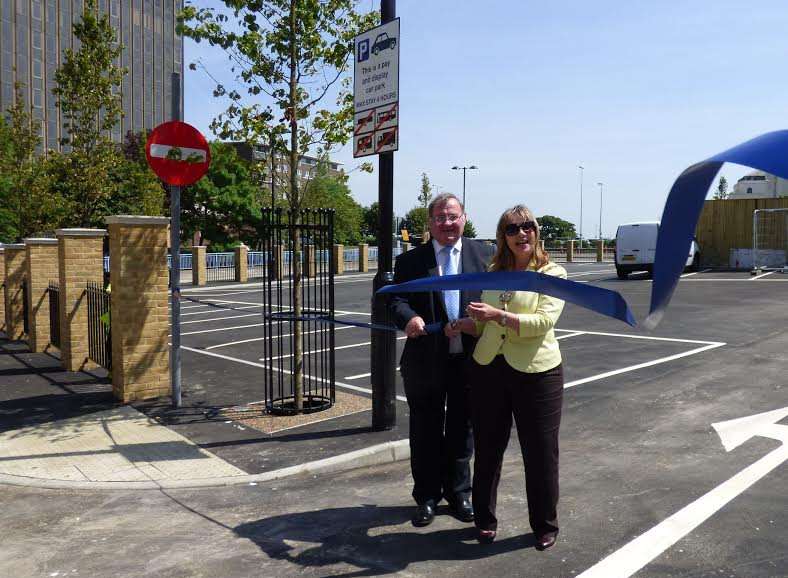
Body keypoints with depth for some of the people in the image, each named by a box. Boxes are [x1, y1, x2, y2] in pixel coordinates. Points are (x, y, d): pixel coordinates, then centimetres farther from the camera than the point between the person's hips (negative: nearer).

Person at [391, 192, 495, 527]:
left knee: (461, 430, 15)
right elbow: (397, 299, -8)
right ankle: (427, 496, 29)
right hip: (426, 361, -1)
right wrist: (408, 318, -30)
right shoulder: (410, 261, 1)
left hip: (470, 359, 1)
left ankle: (458, 493, 33)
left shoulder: (484, 254, 4)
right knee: (426, 433, 12)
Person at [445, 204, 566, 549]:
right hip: (488, 369, 4)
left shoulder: (553, 274, -4)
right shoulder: (493, 273, 10)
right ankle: (485, 520, 32)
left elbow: (544, 321, -18)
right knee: (487, 449, 13)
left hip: (535, 373, -4)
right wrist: (465, 325, -1)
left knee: (540, 453, 8)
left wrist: (498, 315, -25)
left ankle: (545, 526, 28)